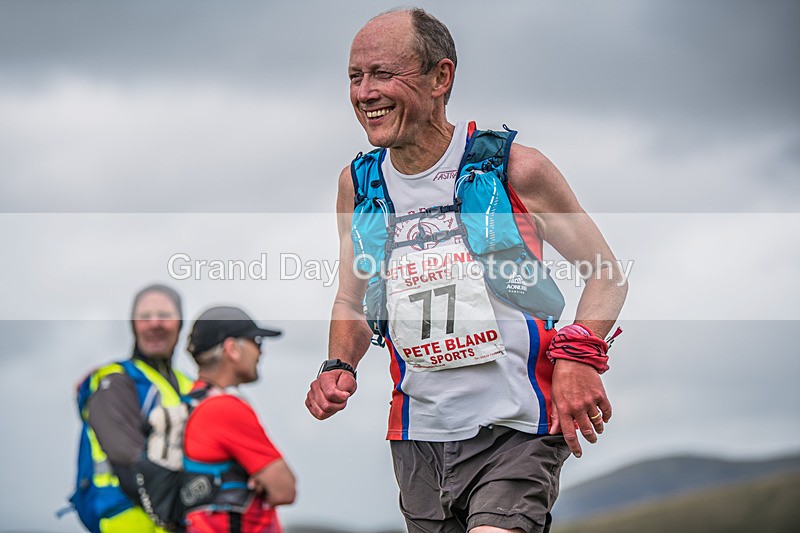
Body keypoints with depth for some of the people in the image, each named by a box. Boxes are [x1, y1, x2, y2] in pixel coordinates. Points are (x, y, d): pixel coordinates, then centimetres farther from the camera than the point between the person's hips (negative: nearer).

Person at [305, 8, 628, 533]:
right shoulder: (357, 184, 7)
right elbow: (352, 300, 20)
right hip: (416, 438, 5)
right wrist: (339, 366, 0)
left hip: (515, 431, -5)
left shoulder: (516, 169, -6)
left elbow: (605, 272, 3)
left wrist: (577, 355, -15)